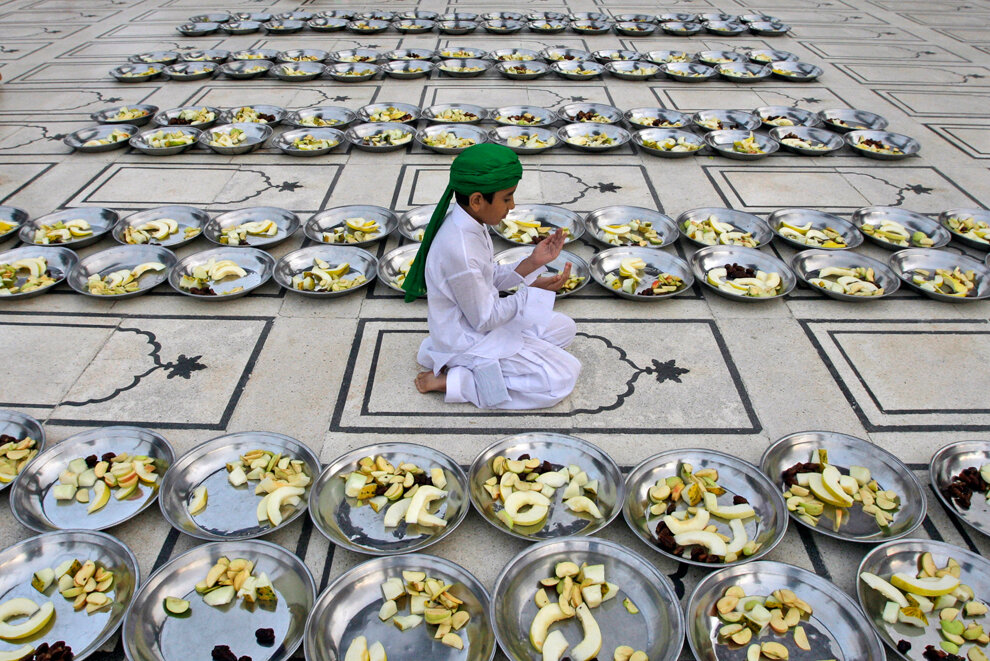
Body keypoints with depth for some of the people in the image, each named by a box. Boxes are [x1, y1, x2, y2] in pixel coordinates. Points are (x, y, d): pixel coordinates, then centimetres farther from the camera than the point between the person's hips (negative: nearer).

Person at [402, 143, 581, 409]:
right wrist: (534, 290, -21)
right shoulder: (460, 251, -33)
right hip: (468, 341, -9)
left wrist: (532, 262, -6)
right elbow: (484, 320, -22)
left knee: (564, 327, 14)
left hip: (482, 320, 9)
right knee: (563, 377, -8)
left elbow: (491, 279, 7)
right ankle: (452, 381, -7)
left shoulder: (468, 223, -5)